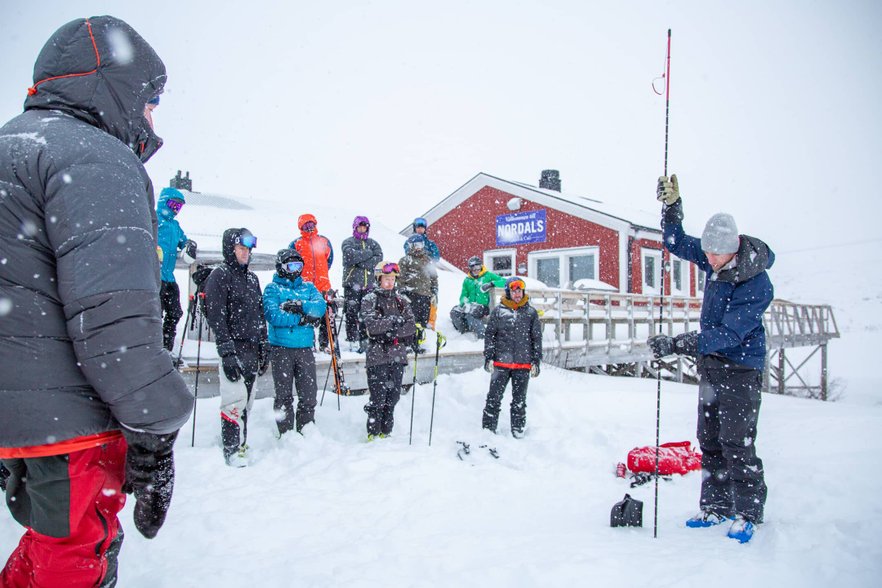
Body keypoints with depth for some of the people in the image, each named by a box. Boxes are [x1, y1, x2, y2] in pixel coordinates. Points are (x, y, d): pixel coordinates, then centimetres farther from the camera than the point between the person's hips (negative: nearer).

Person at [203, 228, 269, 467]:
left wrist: (264, 350, 17)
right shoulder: (220, 275, -3)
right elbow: (216, 317, -12)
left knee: (246, 402, 10)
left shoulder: (252, 278, 19)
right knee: (236, 401, -10)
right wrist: (227, 353, -18)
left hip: (253, 349, 7)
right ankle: (232, 449, -2)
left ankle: (241, 445, 18)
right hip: (234, 349, -7)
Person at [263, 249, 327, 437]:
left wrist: (299, 305, -17)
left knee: (309, 394, 4)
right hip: (281, 348, -3)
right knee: (284, 395, 3)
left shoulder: (308, 287, 15)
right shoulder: (272, 288, 3)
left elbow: (321, 306, -4)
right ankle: (286, 434, 13)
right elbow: (272, 315, -13)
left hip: (305, 348, 3)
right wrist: (303, 319, -13)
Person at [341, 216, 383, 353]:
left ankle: (364, 340, 5)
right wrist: (368, 253, -3)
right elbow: (351, 256, -12)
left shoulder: (373, 243, 18)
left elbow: (379, 258, 0)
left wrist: (361, 263, -8)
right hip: (352, 283, -3)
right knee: (351, 313, -5)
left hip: (369, 284, 3)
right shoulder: (348, 242, 8)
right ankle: (353, 342, -1)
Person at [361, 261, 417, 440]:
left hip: (397, 355, 4)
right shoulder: (370, 299, 2)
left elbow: (411, 327, 2)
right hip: (377, 356, -4)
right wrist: (394, 320, -13)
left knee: (393, 395, 7)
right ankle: (374, 434, 9)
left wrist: (392, 333, -10)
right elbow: (372, 325, -14)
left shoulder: (401, 301, 13)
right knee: (378, 397, -3)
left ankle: (386, 432, 20)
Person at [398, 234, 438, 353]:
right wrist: (404, 294, -10)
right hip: (412, 296, -5)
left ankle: (416, 344, 14)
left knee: (423, 321, 5)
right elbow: (401, 279, -2)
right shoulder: (405, 261, 4)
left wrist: (434, 294, 13)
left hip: (426, 296, 6)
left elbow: (434, 278, 22)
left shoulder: (428, 261, 21)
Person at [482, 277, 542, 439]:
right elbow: (489, 334, 5)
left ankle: (518, 430, 21)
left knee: (519, 400, 10)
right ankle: (488, 429, 9)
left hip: (524, 364, 1)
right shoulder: (498, 311, 4)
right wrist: (488, 357, -2)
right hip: (501, 362, -1)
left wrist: (536, 361, 5)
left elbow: (537, 338, 9)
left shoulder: (531, 313, 7)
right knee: (494, 398, 0)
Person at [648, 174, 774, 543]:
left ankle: (747, 513, 10)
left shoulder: (757, 285, -23)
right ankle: (716, 507, 22)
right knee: (709, 440, 11)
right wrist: (671, 205, -3)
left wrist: (678, 345, -35)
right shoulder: (714, 260, -2)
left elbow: (729, 334, -29)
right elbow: (677, 243, 12)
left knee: (737, 442, -5)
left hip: (741, 367, -7)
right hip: (710, 363, 8)